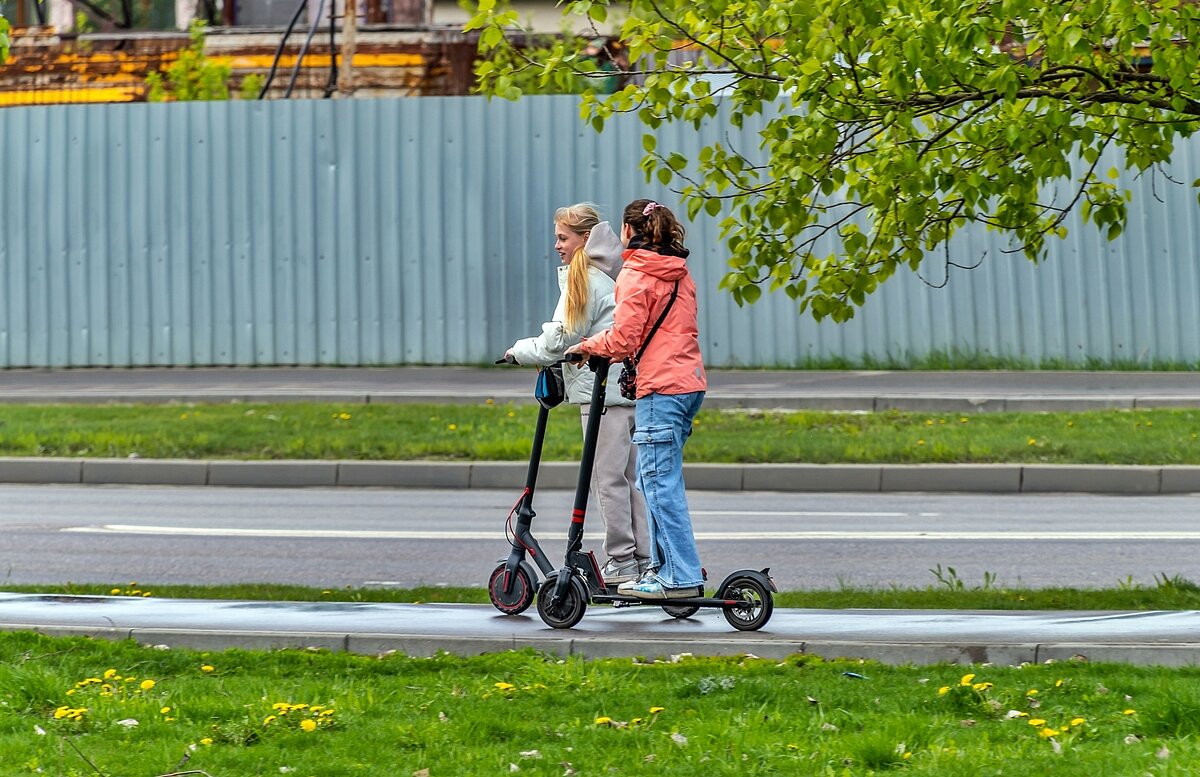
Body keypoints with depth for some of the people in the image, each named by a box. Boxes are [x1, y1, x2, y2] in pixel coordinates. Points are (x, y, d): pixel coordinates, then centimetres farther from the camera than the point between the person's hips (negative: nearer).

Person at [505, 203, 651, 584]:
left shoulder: (586, 278, -9)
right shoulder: (609, 275, 18)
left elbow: (559, 339, -10)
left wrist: (520, 351, 6)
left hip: (604, 390, -9)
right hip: (629, 386, 9)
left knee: (607, 477, -5)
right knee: (631, 475, 11)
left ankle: (622, 561, -4)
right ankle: (644, 558, 12)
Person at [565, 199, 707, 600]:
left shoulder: (635, 275, -9)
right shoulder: (679, 274, 16)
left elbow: (623, 340, -12)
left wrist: (586, 346, 5)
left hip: (661, 388, -9)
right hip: (690, 382, 9)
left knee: (661, 484, -6)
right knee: (653, 480, 14)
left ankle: (681, 578, -8)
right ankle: (664, 566, 15)